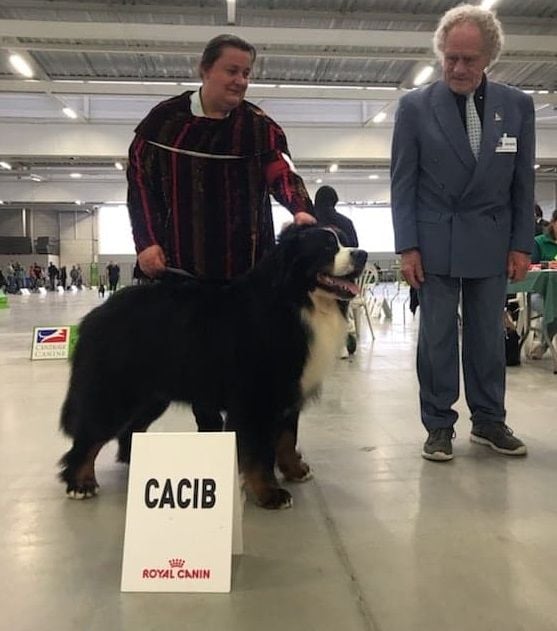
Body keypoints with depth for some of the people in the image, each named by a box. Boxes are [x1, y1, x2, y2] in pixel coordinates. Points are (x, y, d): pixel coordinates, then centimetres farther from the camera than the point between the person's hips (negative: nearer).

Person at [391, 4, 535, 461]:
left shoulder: (518, 105, 4)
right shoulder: (415, 106, -2)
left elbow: (523, 182, 7)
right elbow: (403, 183, -2)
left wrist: (522, 244, 2)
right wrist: (407, 246, -8)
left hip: (492, 244, 2)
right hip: (436, 243, -2)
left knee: (489, 335, 8)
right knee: (437, 336, 1)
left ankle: (489, 420, 21)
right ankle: (439, 425, 12)